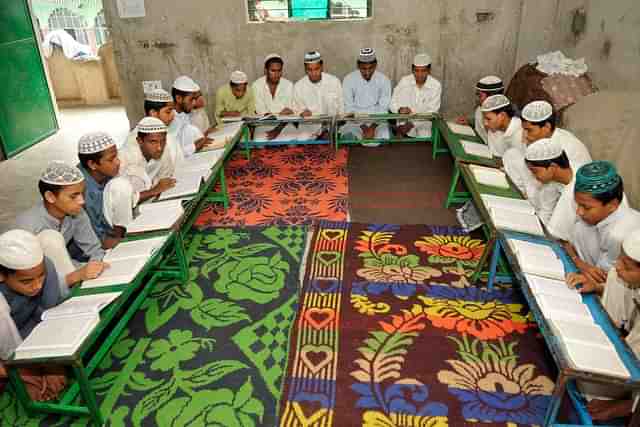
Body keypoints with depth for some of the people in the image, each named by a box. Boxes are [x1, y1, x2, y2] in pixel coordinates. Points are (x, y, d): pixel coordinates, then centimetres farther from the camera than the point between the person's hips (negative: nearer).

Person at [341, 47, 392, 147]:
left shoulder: (384, 80, -2)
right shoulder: (349, 79, -6)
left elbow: (383, 108, -3)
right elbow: (349, 108, -7)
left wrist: (373, 127, -20)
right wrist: (363, 127, -20)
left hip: (377, 121, 1)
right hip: (355, 121, -1)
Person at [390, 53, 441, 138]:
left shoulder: (436, 86, -6)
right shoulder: (404, 81, -1)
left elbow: (431, 113, -11)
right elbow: (392, 103, 3)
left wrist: (411, 124, -22)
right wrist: (400, 109, -19)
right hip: (404, 127, 1)